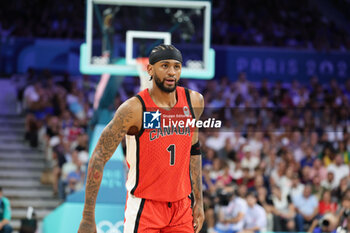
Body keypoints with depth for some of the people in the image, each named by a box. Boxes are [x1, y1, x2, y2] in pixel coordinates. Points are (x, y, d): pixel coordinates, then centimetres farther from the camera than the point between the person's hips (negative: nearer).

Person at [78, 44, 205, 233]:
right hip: (144, 205, -5)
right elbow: (99, 158, -14)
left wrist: (199, 201, 14)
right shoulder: (134, 108, -16)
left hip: (181, 207, 5)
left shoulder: (194, 102, 2)